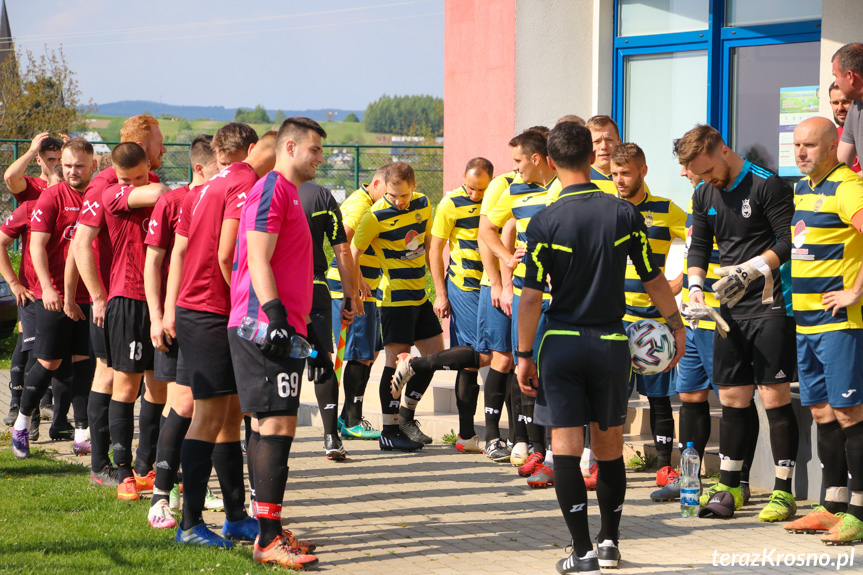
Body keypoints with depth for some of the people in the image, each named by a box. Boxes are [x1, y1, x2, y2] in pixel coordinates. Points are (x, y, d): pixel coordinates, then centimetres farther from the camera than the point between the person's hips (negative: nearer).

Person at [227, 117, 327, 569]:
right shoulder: (271, 189, -7)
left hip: (284, 331, 10)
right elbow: (259, 261, -17)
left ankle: (270, 532, 16)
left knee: (272, 428, 11)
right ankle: (269, 540, -13)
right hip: (264, 329, -10)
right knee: (277, 426, -12)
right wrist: (276, 317, -25)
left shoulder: (289, 194, 24)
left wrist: (309, 331, 29)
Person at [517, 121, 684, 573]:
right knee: (609, 446, 15)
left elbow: (532, 296, -10)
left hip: (561, 344, -3)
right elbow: (654, 281, 2)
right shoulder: (624, 214, -3)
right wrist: (676, 326, 17)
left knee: (566, 447, 0)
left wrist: (524, 355, -2)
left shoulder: (545, 222, -10)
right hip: (610, 344, 3)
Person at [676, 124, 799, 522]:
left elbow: (789, 243, -13)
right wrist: (695, 286, -2)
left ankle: (784, 491, -2)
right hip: (731, 310, 7)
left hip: (770, 308, -7)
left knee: (775, 397, -7)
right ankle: (729, 486, 20)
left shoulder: (767, 185, -9)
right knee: (732, 398, 10)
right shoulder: (704, 197, 13)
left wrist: (751, 269, -23)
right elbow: (699, 246, 15)